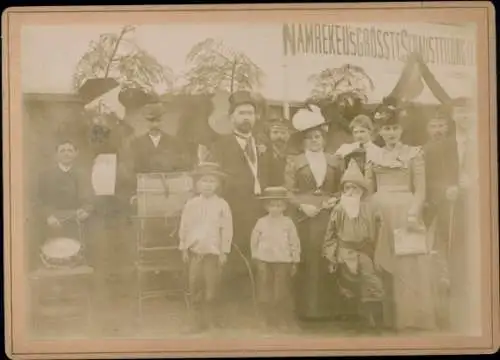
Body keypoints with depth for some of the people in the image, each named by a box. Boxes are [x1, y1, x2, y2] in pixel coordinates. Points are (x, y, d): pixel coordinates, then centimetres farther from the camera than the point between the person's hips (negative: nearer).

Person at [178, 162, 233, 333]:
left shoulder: (222, 205, -2)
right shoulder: (191, 204, 4)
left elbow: (227, 229, -2)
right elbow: (184, 227, 8)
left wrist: (224, 252, -4)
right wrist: (184, 249, 5)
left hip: (213, 252, -2)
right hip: (194, 251, 2)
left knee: (211, 288, 1)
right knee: (195, 287, 3)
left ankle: (211, 321, 14)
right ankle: (198, 321, 14)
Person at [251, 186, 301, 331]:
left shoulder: (288, 223, -1)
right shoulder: (261, 222, 2)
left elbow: (294, 243, 2)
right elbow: (254, 242, 6)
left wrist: (295, 262, 2)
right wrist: (257, 259, 1)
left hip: (283, 262, -2)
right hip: (265, 261, 2)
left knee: (282, 294, -1)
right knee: (265, 294, 5)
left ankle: (285, 322, 12)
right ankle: (269, 321, 19)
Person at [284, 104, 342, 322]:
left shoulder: (334, 162, 14)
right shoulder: (294, 162, 8)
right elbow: (289, 193, 2)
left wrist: (334, 200, -4)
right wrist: (302, 206, -12)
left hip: (328, 216, 2)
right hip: (304, 216, -2)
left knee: (326, 260, -3)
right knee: (306, 261, -6)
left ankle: (326, 307, 5)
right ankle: (306, 308, 0)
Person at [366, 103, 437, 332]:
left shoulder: (413, 154, 2)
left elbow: (420, 191, -4)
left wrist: (413, 213, -15)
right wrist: (368, 172, 0)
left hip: (404, 213, -3)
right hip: (379, 215, 3)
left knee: (408, 267, -3)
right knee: (383, 268, 4)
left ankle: (411, 318, 4)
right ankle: (388, 319, 11)